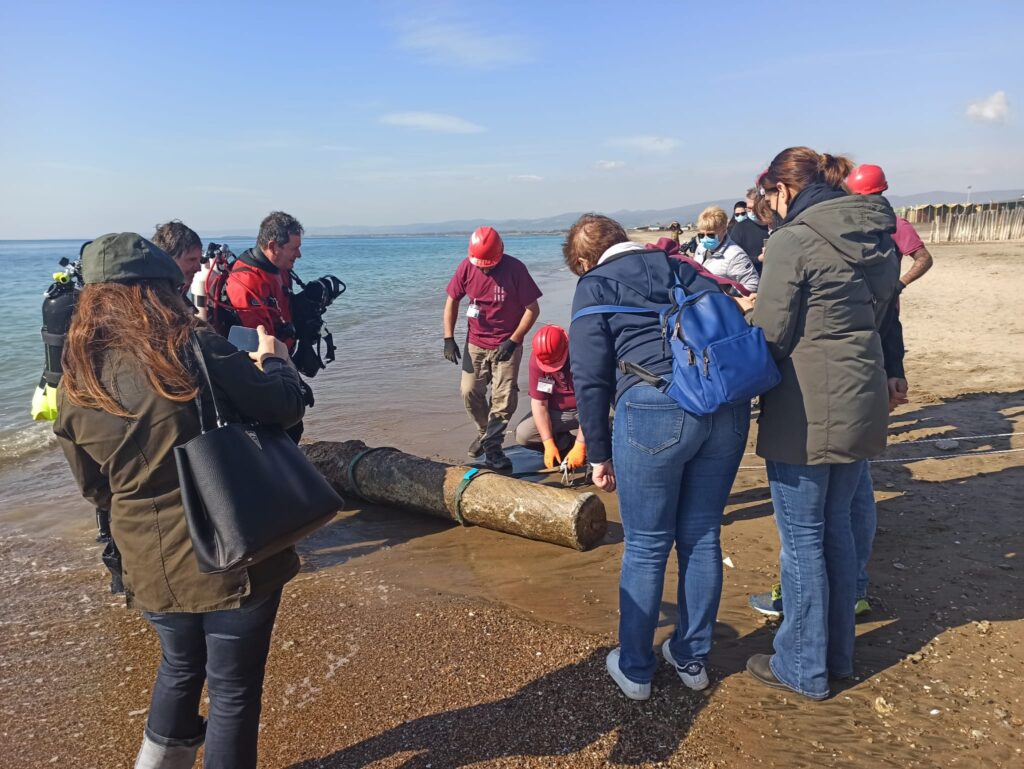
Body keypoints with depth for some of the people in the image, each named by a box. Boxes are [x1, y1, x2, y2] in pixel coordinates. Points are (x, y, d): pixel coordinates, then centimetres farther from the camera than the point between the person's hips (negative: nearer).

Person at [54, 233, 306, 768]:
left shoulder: (76, 384, -2)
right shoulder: (193, 349, -18)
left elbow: (94, 489, 9)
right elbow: (286, 407, -11)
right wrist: (274, 360, 8)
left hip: (153, 568, 5)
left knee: (179, 667, 30)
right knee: (233, 687, 14)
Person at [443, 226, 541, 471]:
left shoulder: (515, 269, -17)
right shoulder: (466, 267, -8)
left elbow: (532, 309, -12)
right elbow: (452, 301, 4)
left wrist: (513, 341, -16)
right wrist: (449, 338, -3)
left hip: (507, 345, -3)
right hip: (476, 343, 3)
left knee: (504, 397, -6)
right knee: (469, 391, 1)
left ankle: (492, 446, 6)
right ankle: (485, 432, 26)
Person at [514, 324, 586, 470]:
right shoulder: (537, 358, -18)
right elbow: (539, 403, -14)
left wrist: (580, 446, -33)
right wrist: (549, 445, -20)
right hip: (557, 411, 3)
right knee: (522, 434, -18)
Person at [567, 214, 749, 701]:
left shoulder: (593, 287, 9)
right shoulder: (678, 267, 23)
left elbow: (591, 378, 3)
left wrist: (599, 454, 8)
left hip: (654, 409, -5)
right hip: (726, 405, 5)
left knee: (646, 548, 9)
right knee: (702, 539, 17)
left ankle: (634, 669, 24)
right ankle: (692, 658, 33)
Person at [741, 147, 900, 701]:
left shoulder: (792, 240, -15)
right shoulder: (878, 238, 9)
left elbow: (770, 335, -16)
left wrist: (750, 309, 7)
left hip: (806, 412, -8)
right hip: (861, 404, 8)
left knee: (802, 538, 5)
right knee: (836, 527, 20)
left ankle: (802, 666, 20)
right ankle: (837, 654, 34)